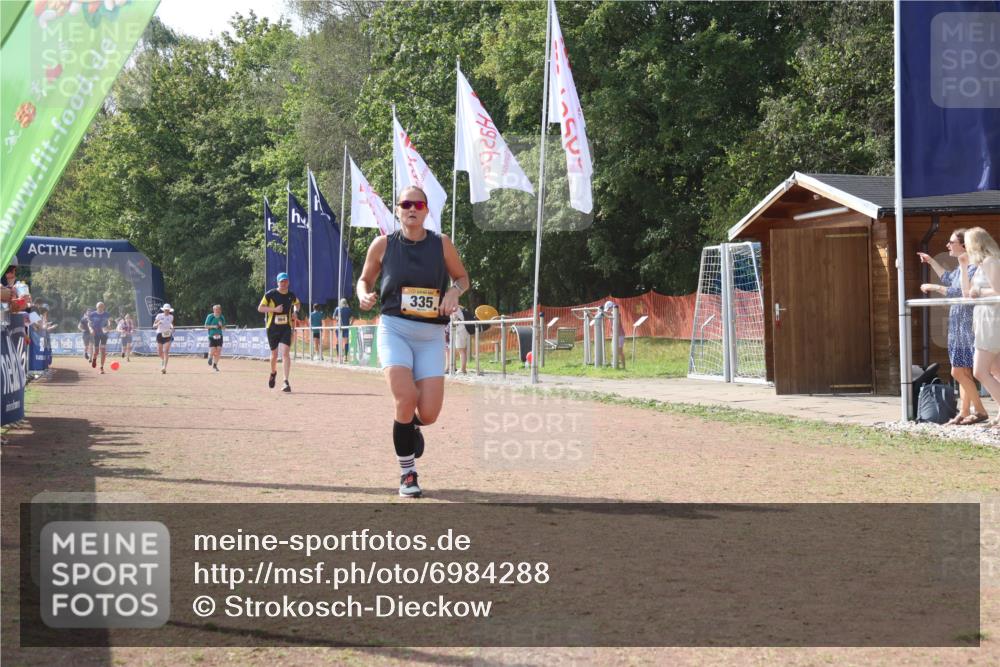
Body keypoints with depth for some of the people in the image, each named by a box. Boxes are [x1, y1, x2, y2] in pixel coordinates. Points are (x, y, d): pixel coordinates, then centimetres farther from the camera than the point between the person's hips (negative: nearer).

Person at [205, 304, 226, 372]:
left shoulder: (221, 317, 5)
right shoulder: (210, 317, -6)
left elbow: (224, 327, 12)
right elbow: (206, 326, -4)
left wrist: (221, 325, -10)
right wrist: (213, 326, -18)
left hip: (219, 336, 3)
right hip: (212, 336, -3)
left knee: (218, 352, -3)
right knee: (212, 351, -10)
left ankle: (215, 365, 12)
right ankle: (210, 357, 26)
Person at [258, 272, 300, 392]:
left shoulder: (291, 295, 4)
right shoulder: (270, 294, -6)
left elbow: (297, 303, 26)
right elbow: (260, 308, -7)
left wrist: (295, 311, 5)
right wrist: (274, 309, -19)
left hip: (286, 328, 1)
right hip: (272, 328, -1)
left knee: (285, 353, -15)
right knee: (274, 354, 11)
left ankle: (286, 382, -17)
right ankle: (273, 373, 43)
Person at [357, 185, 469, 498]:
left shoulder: (442, 244, 3)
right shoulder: (383, 244, 3)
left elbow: (462, 277, 16)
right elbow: (365, 279, 15)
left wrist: (454, 291, -7)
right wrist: (364, 295, -7)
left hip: (431, 336, 1)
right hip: (394, 329, -1)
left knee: (429, 413, -8)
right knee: (406, 399, -21)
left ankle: (411, 426, 33)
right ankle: (407, 474, -1)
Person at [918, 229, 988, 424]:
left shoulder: (973, 268, -16)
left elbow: (958, 292, -24)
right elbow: (948, 279, 35)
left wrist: (933, 287, -15)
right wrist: (931, 261, 37)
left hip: (967, 326, -10)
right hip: (959, 327, 10)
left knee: (958, 372, -10)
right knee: (964, 373, 10)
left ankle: (980, 411, -5)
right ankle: (964, 413, 13)